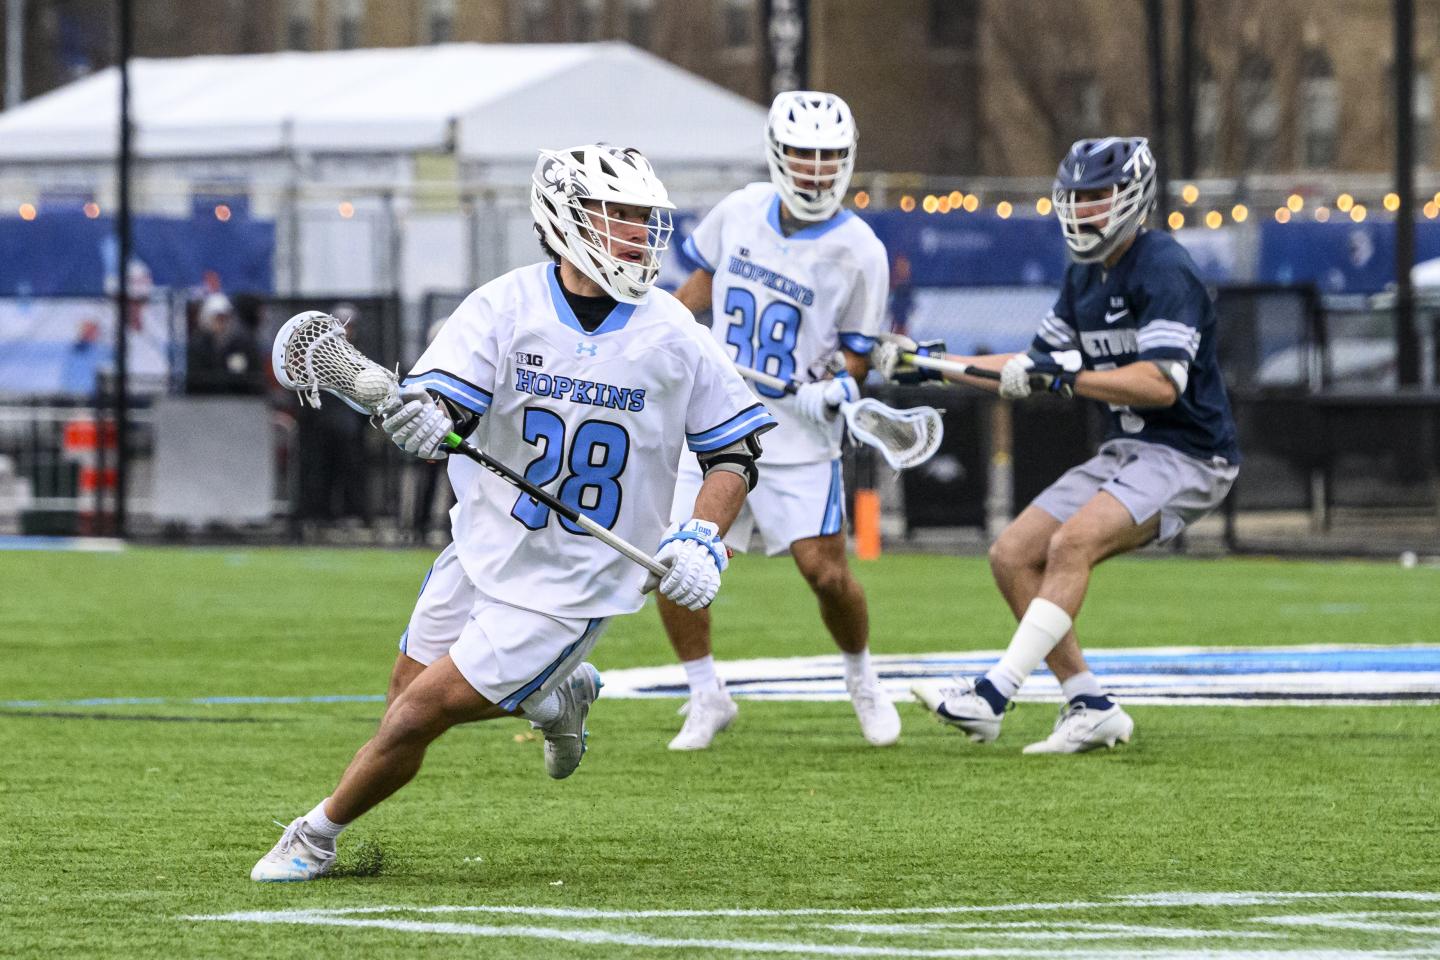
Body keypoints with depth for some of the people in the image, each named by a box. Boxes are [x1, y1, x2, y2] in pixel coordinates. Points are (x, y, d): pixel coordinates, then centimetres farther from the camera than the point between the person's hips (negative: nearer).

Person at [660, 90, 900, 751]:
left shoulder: (857, 252, -10)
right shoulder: (742, 211, 1)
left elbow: (857, 351, -2)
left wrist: (839, 385, -22)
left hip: (798, 439, -3)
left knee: (825, 572, -9)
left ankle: (862, 680, 21)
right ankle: (708, 697, 14)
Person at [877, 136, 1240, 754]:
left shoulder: (1162, 270, -16)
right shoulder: (1085, 276, 12)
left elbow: (1162, 383, -27)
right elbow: (1037, 368, 21)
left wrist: (1064, 373, -28)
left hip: (1187, 455, -10)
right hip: (1126, 452, 10)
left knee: (1072, 543, -28)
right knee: (1013, 557, 0)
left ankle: (992, 697, -31)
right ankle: (1090, 708, 1)